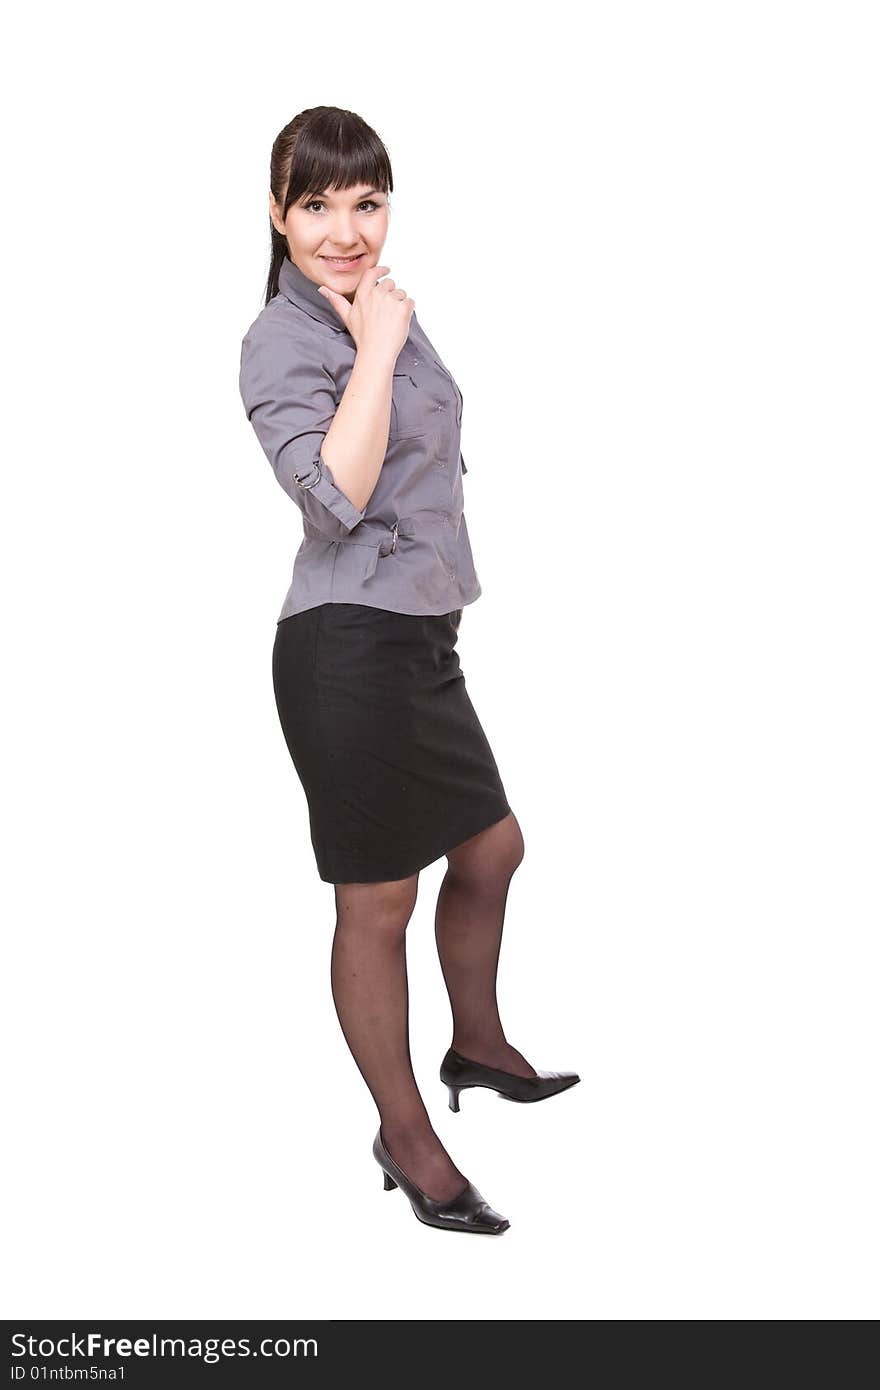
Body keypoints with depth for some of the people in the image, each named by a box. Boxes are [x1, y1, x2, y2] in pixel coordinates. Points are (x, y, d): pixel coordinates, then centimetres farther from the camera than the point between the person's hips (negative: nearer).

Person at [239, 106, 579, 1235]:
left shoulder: (384, 307, 13)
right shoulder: (282, 344, -14)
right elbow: (336, 495, -27)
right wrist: (378, 347, -22)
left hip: (421, 634, 9)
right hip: (349, 644, -9)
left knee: (491, 848, 21)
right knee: (378, 904, 3)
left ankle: (478, 1043, 45)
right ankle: (405, 1136, 19)